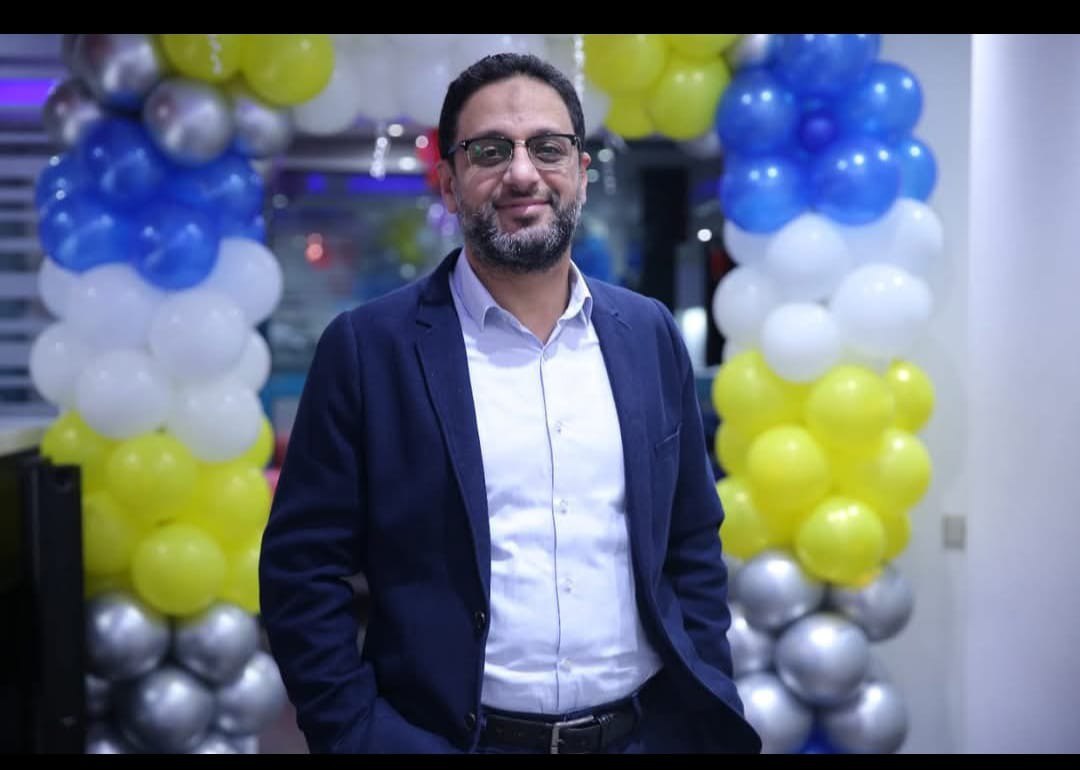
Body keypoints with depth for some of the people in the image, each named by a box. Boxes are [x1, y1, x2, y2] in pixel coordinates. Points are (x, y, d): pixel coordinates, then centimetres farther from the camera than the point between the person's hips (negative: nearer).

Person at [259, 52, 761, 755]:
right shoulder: (370, 347, -8)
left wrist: (711, 709, 2)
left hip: (648, 731, 3)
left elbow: (693, 546, 9)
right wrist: (360, 736, -11)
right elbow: (302, 570, -7)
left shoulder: (650, 334, 3)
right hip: (455, 736, -3)